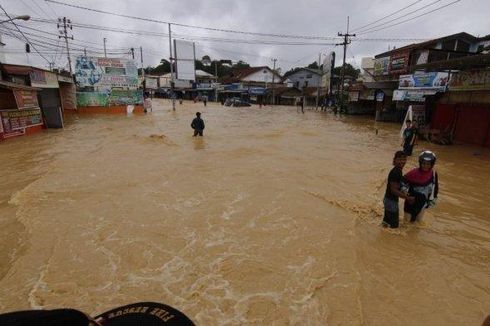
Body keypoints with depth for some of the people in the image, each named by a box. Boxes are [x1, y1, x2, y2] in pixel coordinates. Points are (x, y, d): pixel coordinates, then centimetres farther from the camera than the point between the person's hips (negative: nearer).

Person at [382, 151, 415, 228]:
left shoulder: (399, 171, 4)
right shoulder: (394, 173, -26)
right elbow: (393, 190, -26)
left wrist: (404, 193, 9)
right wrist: (408, 198, -22)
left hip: (388, 199, 9)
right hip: (391, 201, -9)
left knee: (387, 220, 26)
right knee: (394, 225, 4)